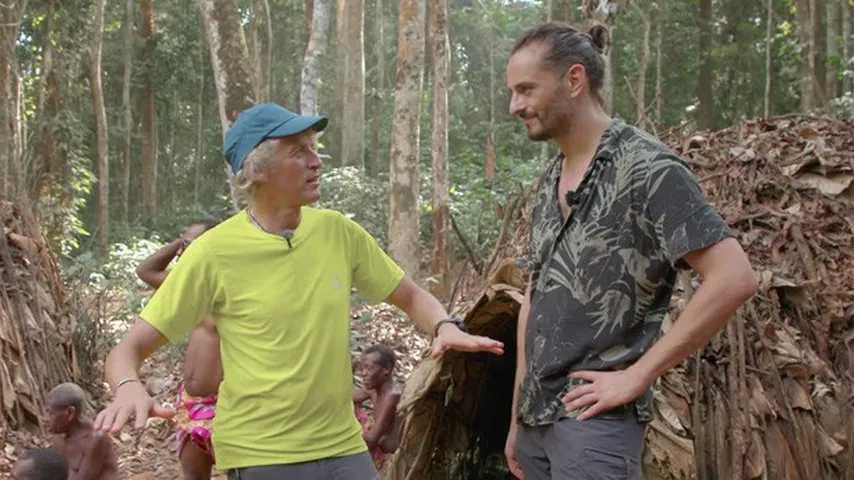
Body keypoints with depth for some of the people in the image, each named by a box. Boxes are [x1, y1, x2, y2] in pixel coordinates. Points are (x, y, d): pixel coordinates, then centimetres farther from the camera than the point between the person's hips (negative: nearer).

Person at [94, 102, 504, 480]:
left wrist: (444, 326, -9)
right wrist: (129, 387, -31)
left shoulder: (338, 231, 1)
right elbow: (129, 349, -8)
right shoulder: (214, 252, -11)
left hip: (343, 446, 4)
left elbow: (411, 297, 13)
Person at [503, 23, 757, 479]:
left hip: (593, 419, -7)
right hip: (537, 415, 8)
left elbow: (734, 278, -19)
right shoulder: (549, 180, 11)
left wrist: (638, 375, -17)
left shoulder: (647, 168, -13)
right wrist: (517, 415, 16)